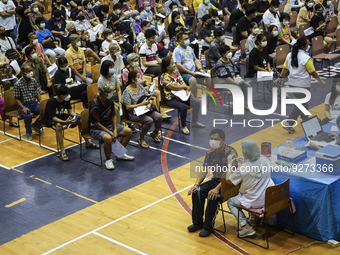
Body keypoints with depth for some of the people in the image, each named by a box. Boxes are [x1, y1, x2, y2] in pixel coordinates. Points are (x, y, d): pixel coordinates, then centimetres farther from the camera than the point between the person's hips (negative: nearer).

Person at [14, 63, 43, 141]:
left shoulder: (33, 81, 4)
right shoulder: (18, 84, -11)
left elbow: (37, 93, 10)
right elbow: (17, 99, -9)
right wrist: (23, 108, -23)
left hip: (34, 103, 5)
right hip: (23, 105, -5)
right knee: (28, 116, -36)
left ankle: (36, 126, 7)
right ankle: (28, 132, -4)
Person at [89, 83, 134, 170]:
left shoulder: (110, 101, -1)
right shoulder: (94, 106, -24)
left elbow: (113, 116, 9)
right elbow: (97, 124, -21)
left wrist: (115, 130, -4)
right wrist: (110, 133, -22)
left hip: (109, 125, 8)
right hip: (96, 129, -8)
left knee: (128, 131, -2)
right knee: (108, 138, -37)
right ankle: (108, 159, -13)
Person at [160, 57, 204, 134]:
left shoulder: (176, 72, 11)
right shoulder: (164, 77, -14)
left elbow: (182, 82, 11)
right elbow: (173, 87, -21)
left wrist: (186, 89, -11)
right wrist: (186, 87, -11)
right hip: (171, 99, -8)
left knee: (196, 102, -8)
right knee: (183, 106, -33)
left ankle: (195, 122, 6)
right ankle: (184, 127, -15)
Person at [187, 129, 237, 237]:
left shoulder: (231, 153, -19)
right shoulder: (210, 152, 3)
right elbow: (204, 170, 5)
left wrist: (217, 189, -34)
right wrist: (196, 184, -12)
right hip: (215, 180, 7)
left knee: (213, 197, -30)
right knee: (197, 192, -15)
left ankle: (208, 227, -11)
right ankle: (198, 223, 1)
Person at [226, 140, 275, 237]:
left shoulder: (242, 169, -26)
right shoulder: (265, 160, -11)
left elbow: (228, 181, -10)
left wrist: (229, 164, 1)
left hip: (254, 202, -6)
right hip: (268, 199, 6)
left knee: (230, 202, 19)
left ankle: (246, 226, 5)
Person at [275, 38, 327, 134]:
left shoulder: (290, 55, 0)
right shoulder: (306, 58, -20)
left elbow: (285, 68, 7)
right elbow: (313, 72, -13)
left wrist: (280, 78, 20)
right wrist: (321, 81, 0)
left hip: (292, 82, 8)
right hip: (302, 85, -8)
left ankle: (305, 120, 37)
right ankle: (289, 124, -6)